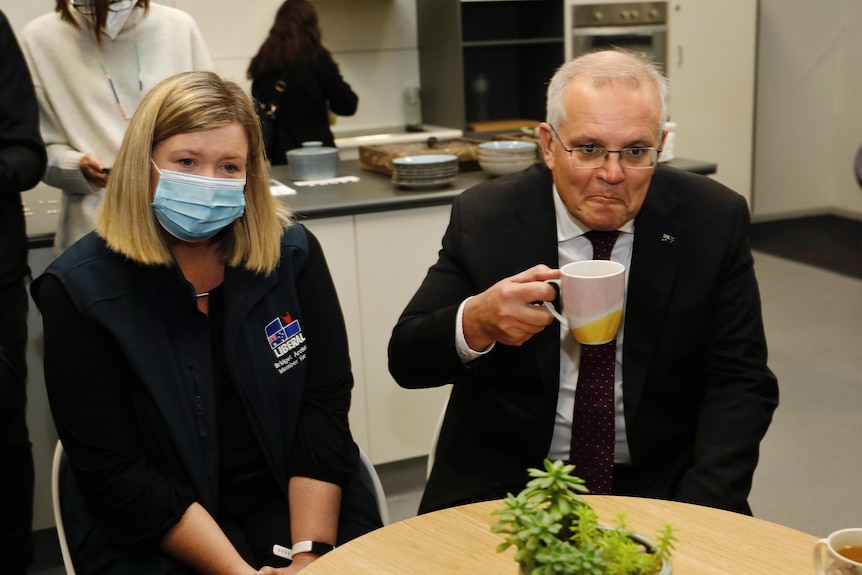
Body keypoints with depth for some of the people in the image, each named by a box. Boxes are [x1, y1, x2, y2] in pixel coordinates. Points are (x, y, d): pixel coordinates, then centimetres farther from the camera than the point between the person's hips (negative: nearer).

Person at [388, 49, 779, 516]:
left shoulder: (715, 220, -4)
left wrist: (700, 511, -18)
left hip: (658, 487, 1)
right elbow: (406, 361, -6)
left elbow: (742, 382, -3)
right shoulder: (483, 217, -6)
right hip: (503, 485, 0)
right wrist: (474, 323, -28)